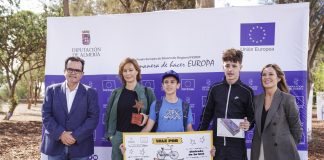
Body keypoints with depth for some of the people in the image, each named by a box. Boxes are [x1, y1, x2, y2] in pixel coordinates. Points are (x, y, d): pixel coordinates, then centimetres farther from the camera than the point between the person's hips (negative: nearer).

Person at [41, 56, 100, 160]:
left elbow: (93, 117, -6)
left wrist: (75, 136, -15)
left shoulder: (90, 93, 2)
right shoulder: (52, 90, 5)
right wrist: (60, 134, -13)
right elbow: (46, 115, -1)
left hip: (80, 147, -1)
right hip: (55, 145, 1)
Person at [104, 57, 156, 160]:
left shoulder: (147, 92, 2)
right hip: (119, 136, 2)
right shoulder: (116, 93, 6)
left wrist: (147, 117, -15)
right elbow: (109, 115, 10)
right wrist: (110, 134, 4)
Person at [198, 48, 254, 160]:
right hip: (216, 143, 2)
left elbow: (252, 117, 6)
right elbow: (206, 115, 8)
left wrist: (248, 125, -16)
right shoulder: (215, 89, 3)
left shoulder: (247, 92, -2)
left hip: (236, 144, -1)